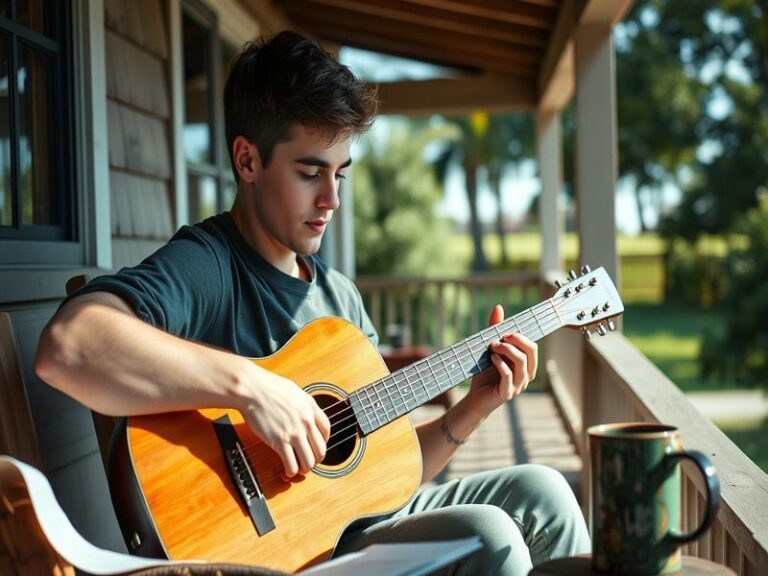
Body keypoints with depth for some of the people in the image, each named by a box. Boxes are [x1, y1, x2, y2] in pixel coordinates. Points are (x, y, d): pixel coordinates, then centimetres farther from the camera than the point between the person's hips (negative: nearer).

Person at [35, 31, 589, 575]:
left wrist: (474, 407, -1)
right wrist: (250, 385, -38)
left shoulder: (340, 294, 12)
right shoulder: (205, 267, -16)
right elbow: (66, 347, -37)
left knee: (538, 491, -1)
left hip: (362, 518, 8)